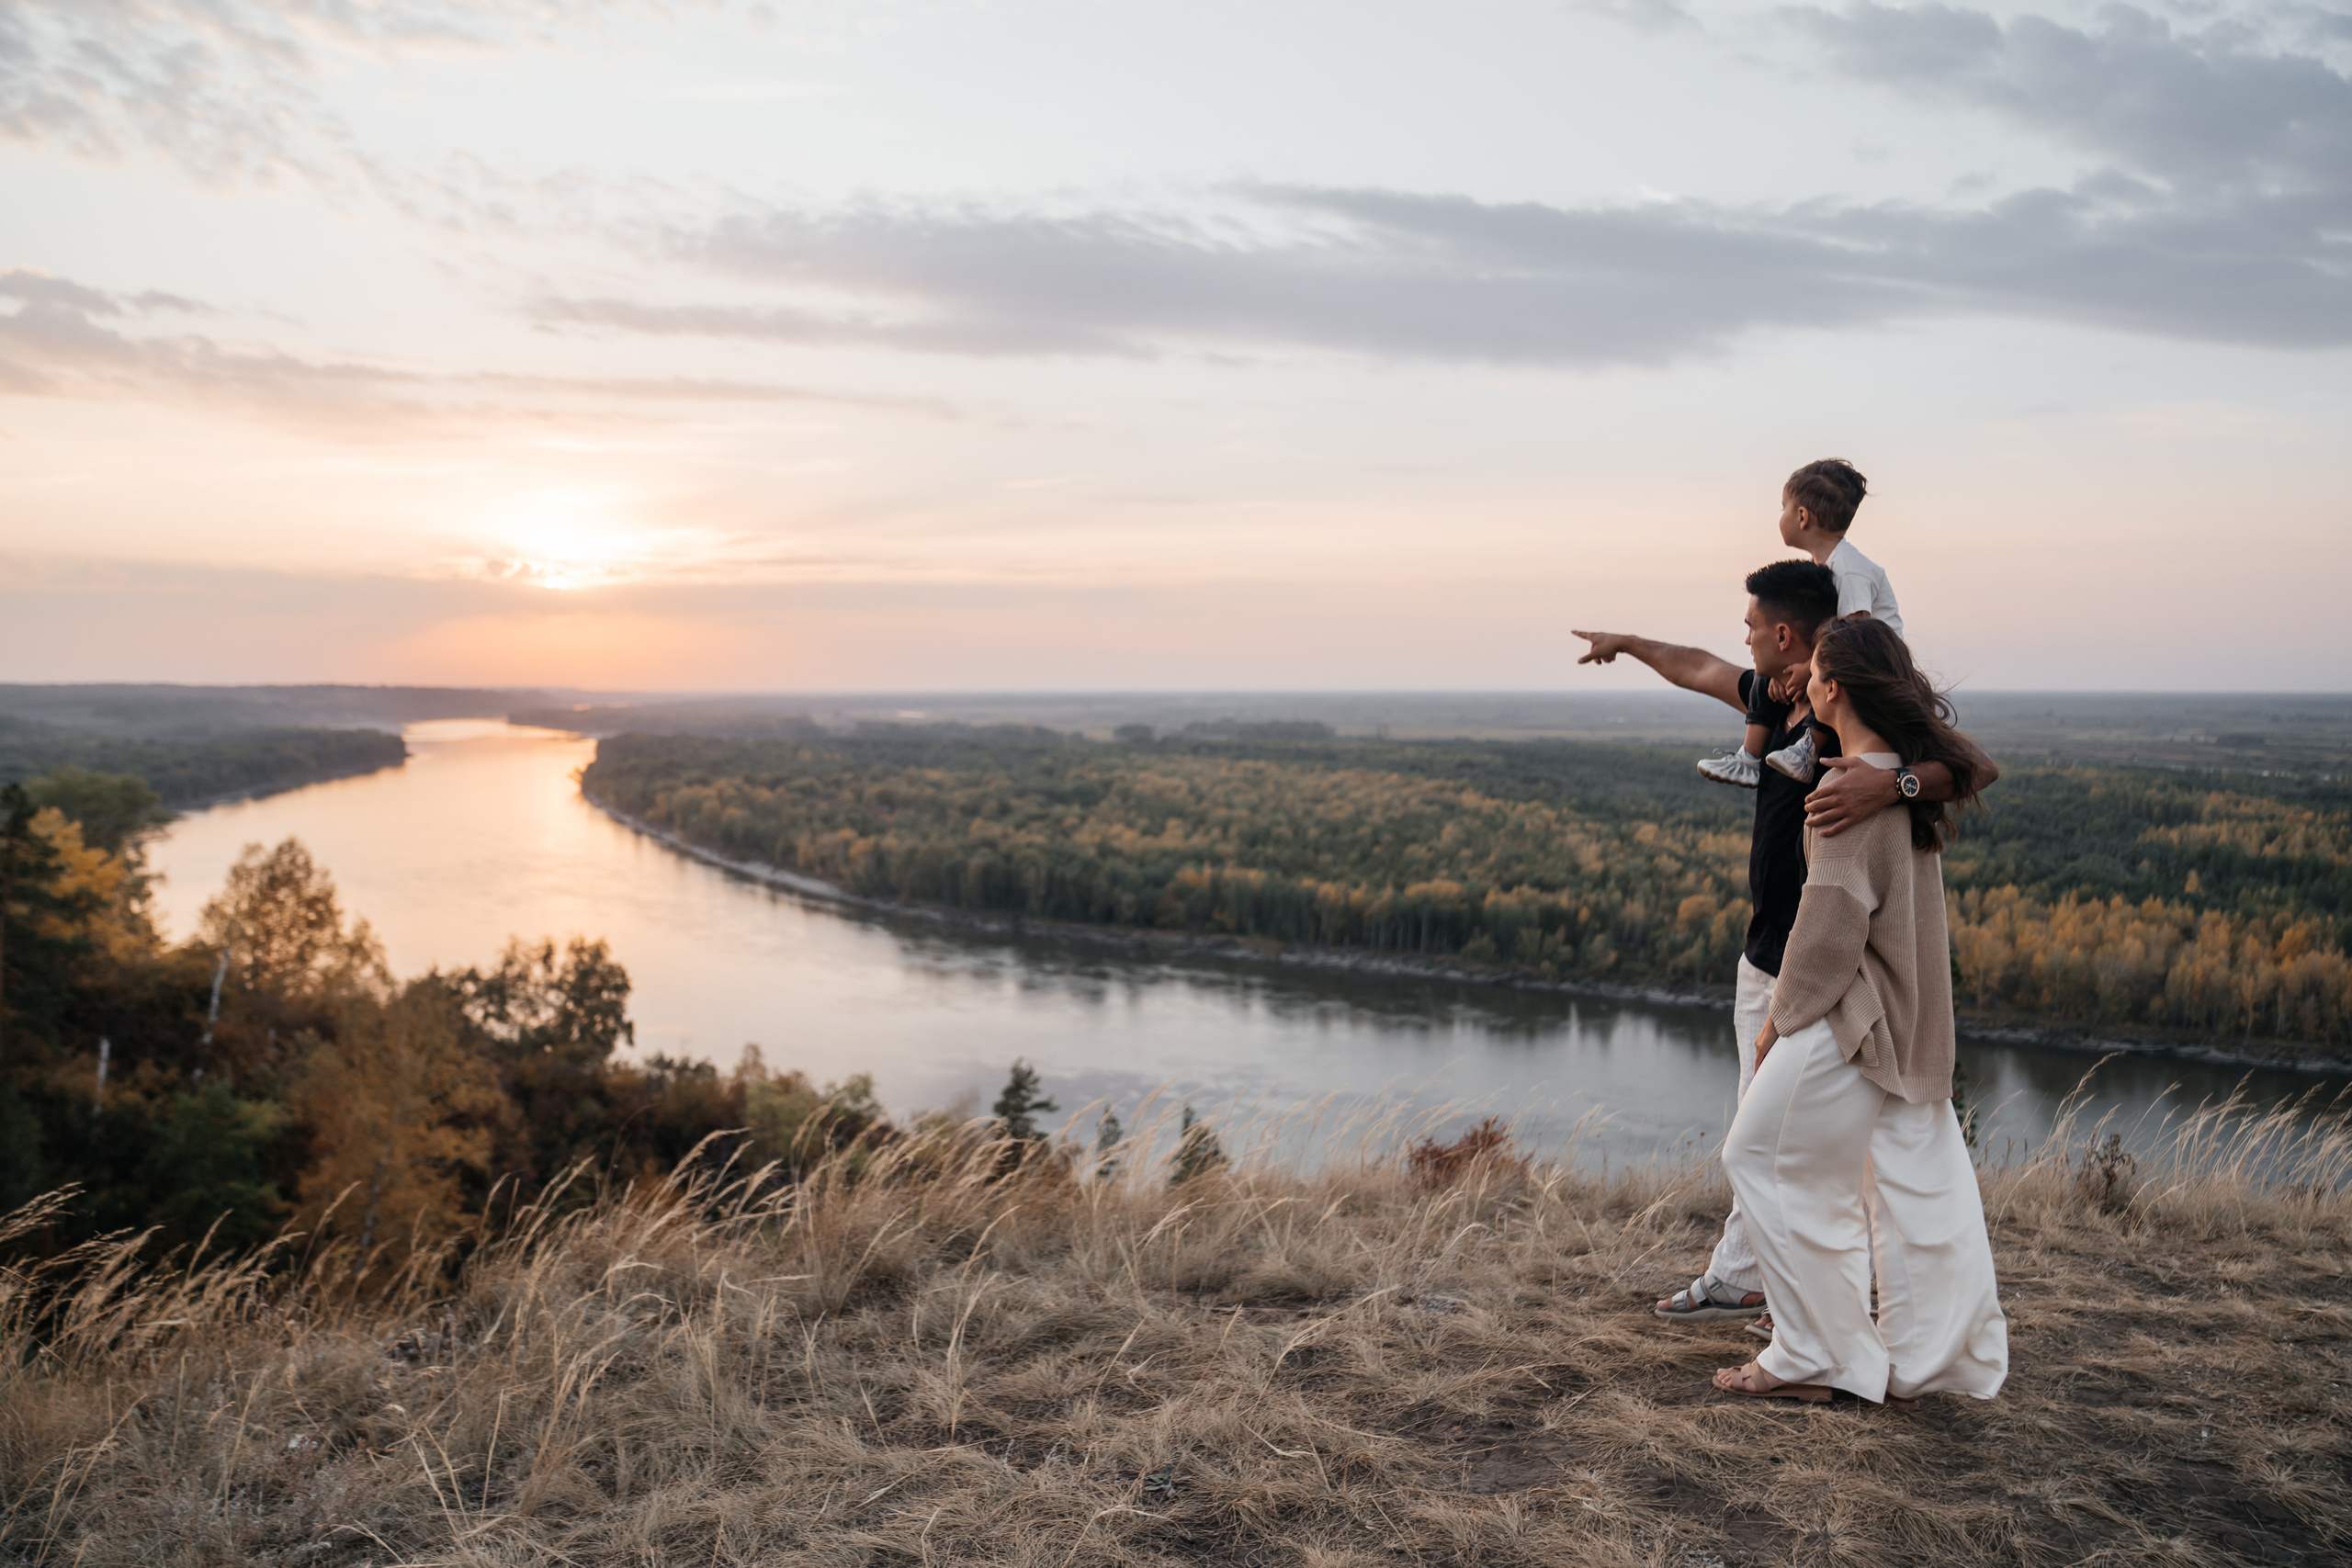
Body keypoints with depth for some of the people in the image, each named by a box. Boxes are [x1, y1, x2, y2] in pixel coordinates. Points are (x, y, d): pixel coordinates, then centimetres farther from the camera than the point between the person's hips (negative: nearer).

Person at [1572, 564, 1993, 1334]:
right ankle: (1741, 1277, 31)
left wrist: (1892, 784, -51)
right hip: (1765, 959, 9)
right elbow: (1699, 669, 26)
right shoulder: (1779, 698, 7)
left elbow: (1978, 765, -33)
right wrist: (1626, 644, 40)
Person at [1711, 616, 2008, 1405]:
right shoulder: (1914, 773, 6)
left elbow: (1833, 918, -20)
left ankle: (1819, 1356, 9)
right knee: (1919, 1178, 13)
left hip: (1852, 1015, -9)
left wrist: (1782, 1016, -10)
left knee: (1765, 1159, 3)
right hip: (1913, 1017, 9)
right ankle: (1931, 1358, 21)